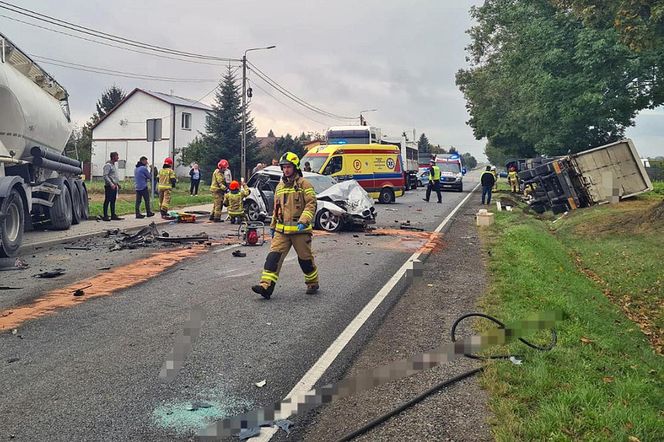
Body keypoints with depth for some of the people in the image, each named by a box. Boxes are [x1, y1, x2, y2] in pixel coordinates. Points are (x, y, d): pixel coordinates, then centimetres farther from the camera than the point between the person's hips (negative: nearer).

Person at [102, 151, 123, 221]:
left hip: (114, 186, 9)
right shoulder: (108, 165, -12)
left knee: (113, 201, 11)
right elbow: (105, 176, -19)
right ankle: (105, 216, -1)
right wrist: (111, 184, -24)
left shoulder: (114, 165, 17)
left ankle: (113, 215, 15)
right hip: (109, 186, -9)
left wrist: (118, 183, 18)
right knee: (107, 201, -4)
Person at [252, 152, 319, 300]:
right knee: (274, 256, -8)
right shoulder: (280, 186, 16)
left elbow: (311, 204, -13)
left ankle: (313, 283, 28)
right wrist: (273, 226, 24)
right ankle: (266, 286, -11)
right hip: (282, 230, 5)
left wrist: (303, 221, -26)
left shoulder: (304, 184, -5)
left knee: (305, 258, 8)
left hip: (300, 230, -5)